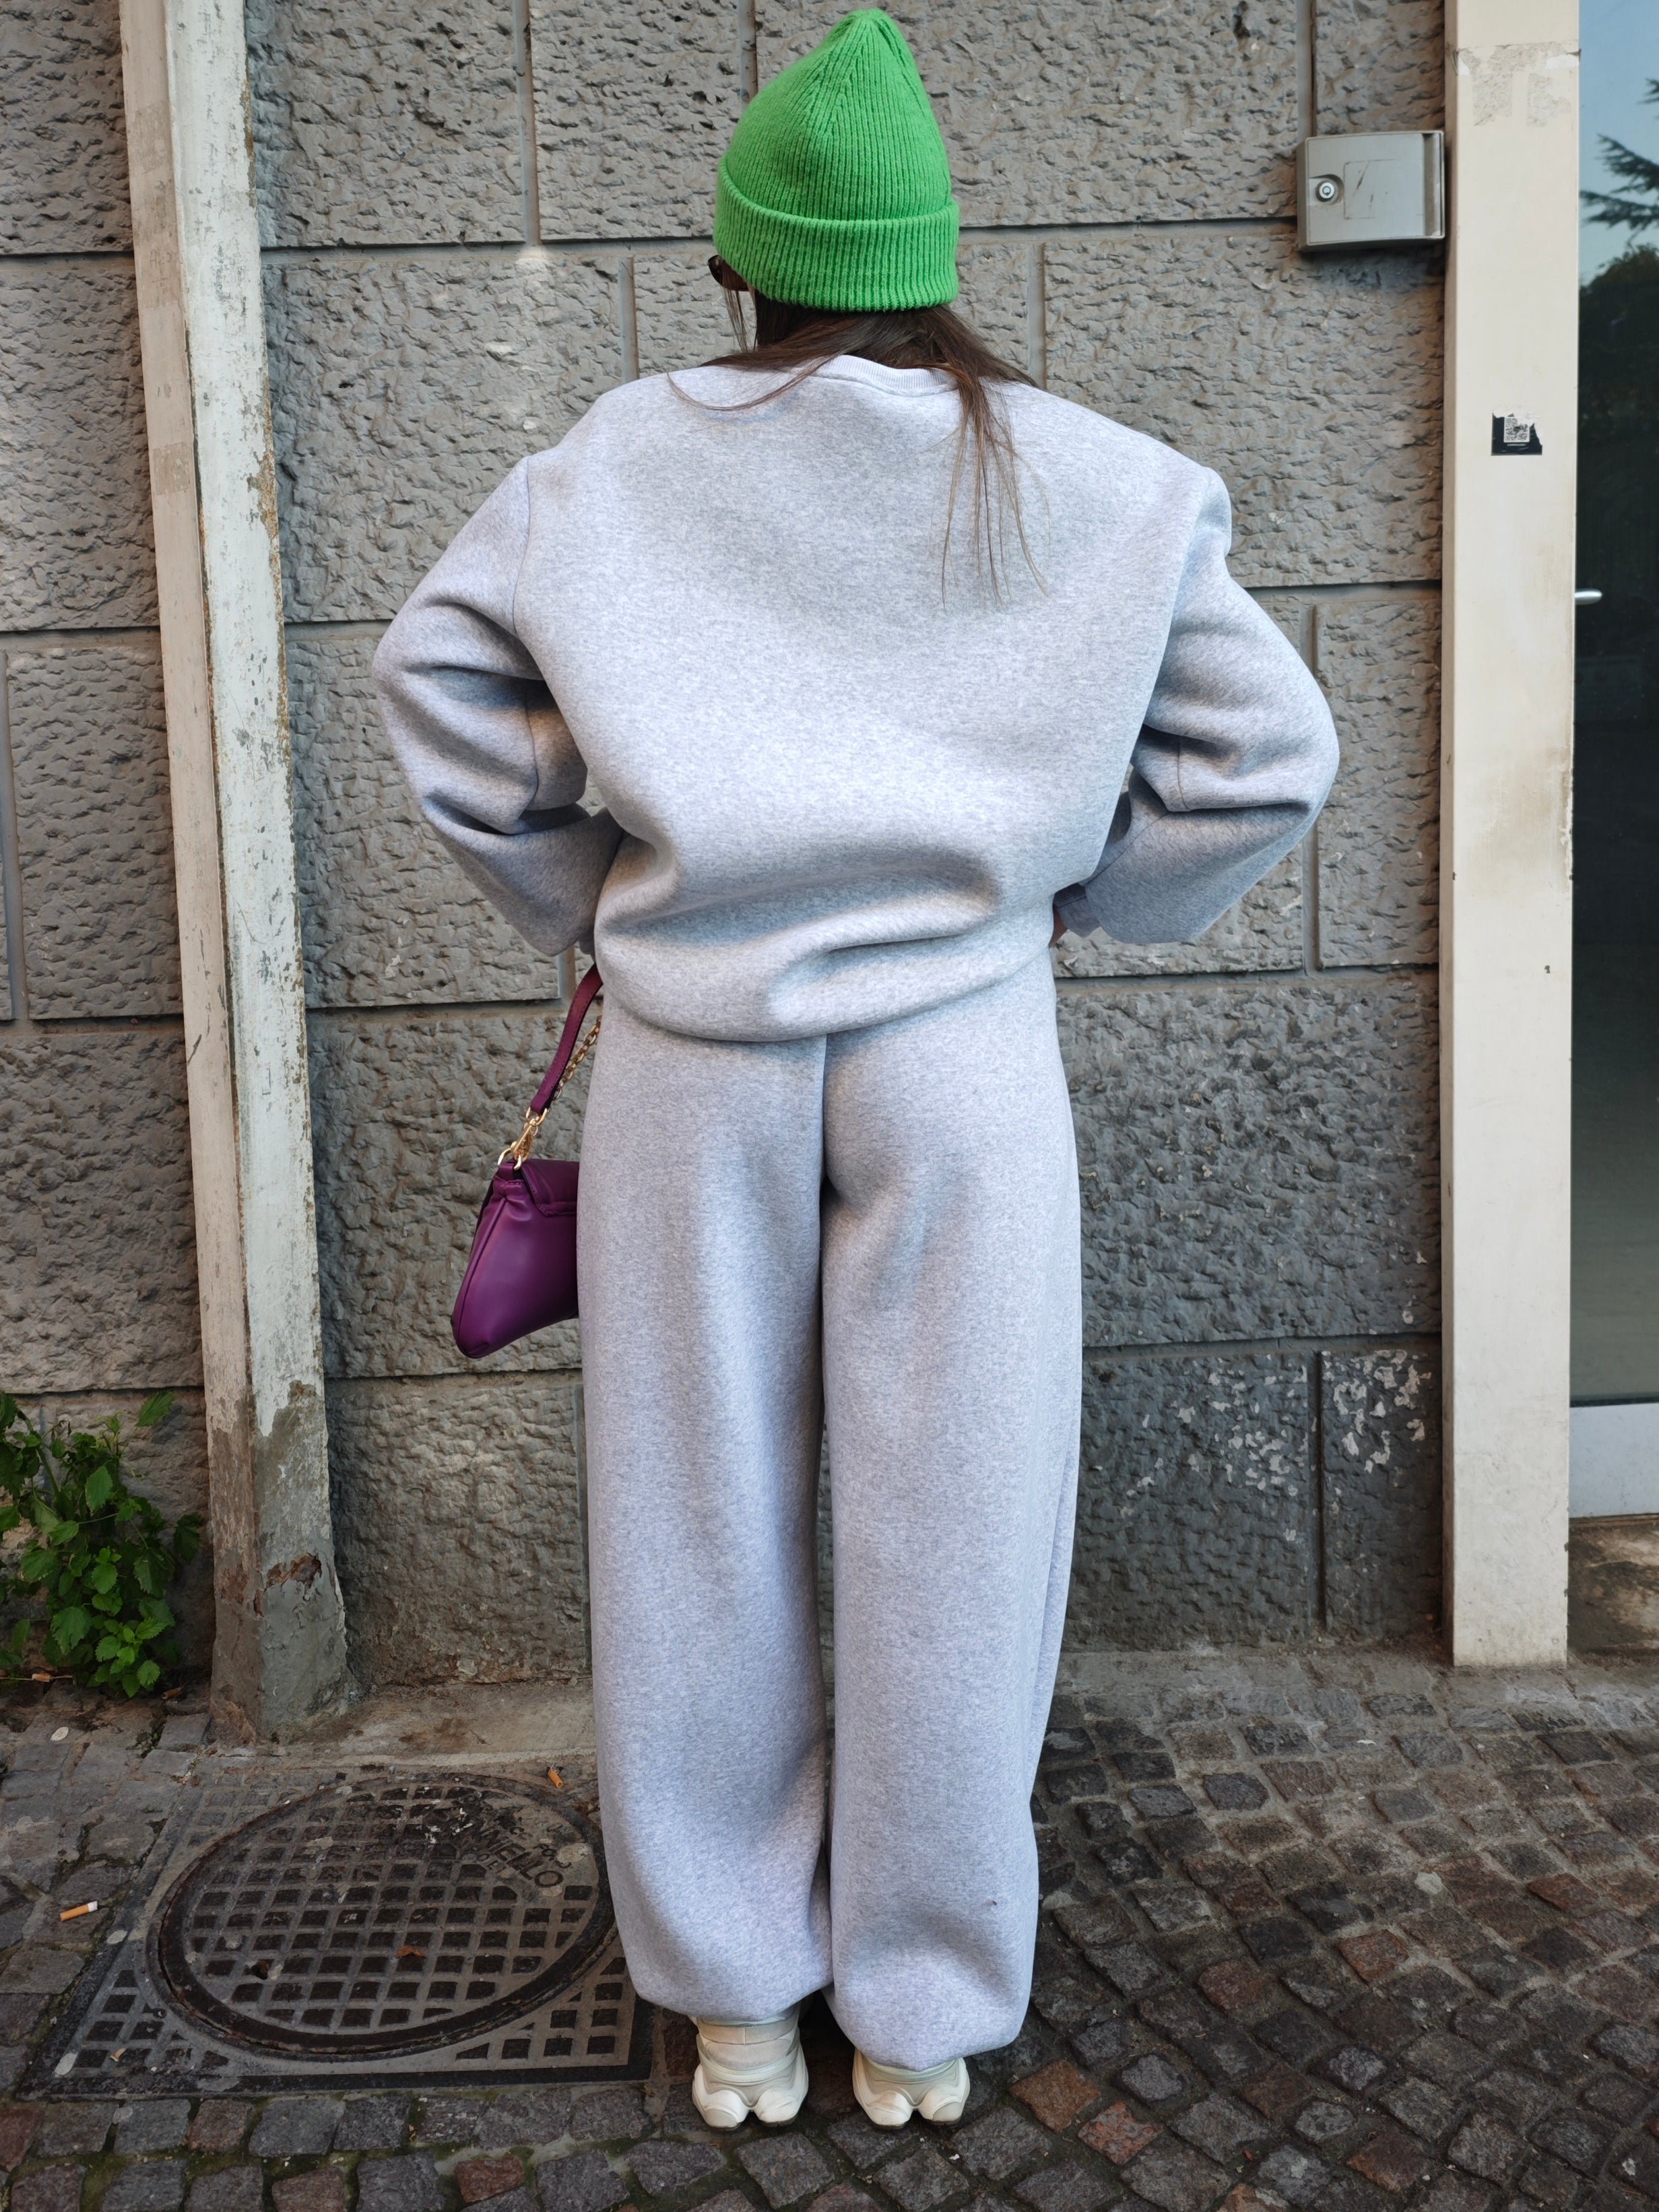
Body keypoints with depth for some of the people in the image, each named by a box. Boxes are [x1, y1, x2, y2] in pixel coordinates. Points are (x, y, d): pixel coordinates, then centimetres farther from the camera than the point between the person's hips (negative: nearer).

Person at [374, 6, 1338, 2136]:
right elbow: (1269, 753, 0)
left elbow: (435, 670, 4)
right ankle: (920, 2015, 27)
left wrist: (578, 893, 12)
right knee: (950, 1544, 11)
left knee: (703, 1534, 13)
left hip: (694, 1054, 1)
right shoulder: (1080, 483, 0)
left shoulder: (624, 459, 1)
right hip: (960, 1050, 0)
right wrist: (1081, 890, 12)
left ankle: (737, 2002, 29)